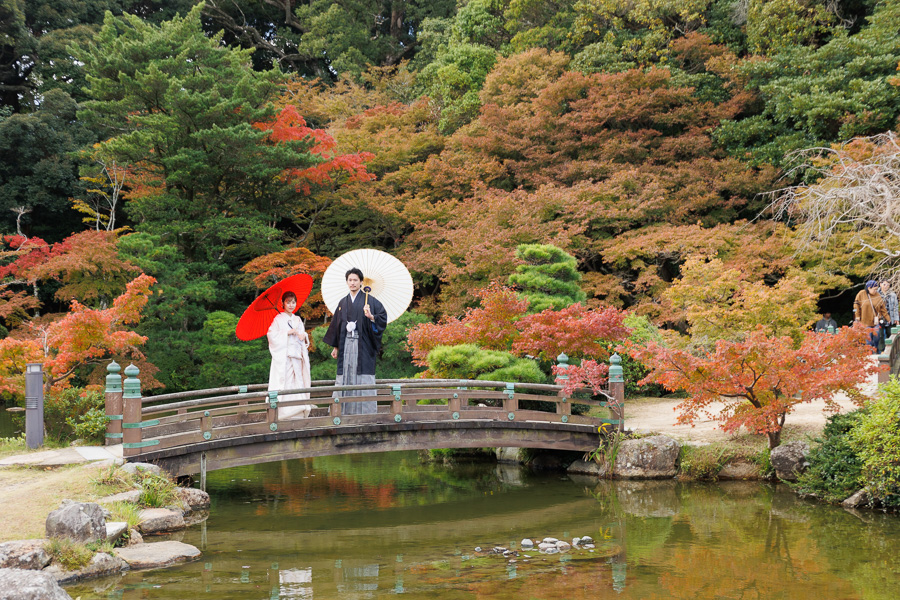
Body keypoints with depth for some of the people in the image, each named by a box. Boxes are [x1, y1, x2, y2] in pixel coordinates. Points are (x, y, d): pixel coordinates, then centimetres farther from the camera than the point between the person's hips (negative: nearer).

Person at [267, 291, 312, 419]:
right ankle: (283, 412, -13)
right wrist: (288, 332, -12)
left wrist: (304, 336, -1)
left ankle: (298, 411, 0)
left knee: (298, 379, -1)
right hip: (284, 355, -5)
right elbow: (271, 334, -8)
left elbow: (303, 334, 22)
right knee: (284, 380, -12)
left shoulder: (298, 320, 19)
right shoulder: (278, 319, 3)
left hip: (297, 355, 5)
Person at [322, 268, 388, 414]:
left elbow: (383, 317, -3)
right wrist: (335, 347, 16)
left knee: (363, 379, -7)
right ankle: (346, 411, 5)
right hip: (346, 344, 4)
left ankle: (366, 412, -3)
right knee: (346, 375, 2)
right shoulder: (343, 302, 15)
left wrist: (371, 317, -23)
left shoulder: (369, 300, 1)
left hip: (362, 344, -4)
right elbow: (337, 324, 18)